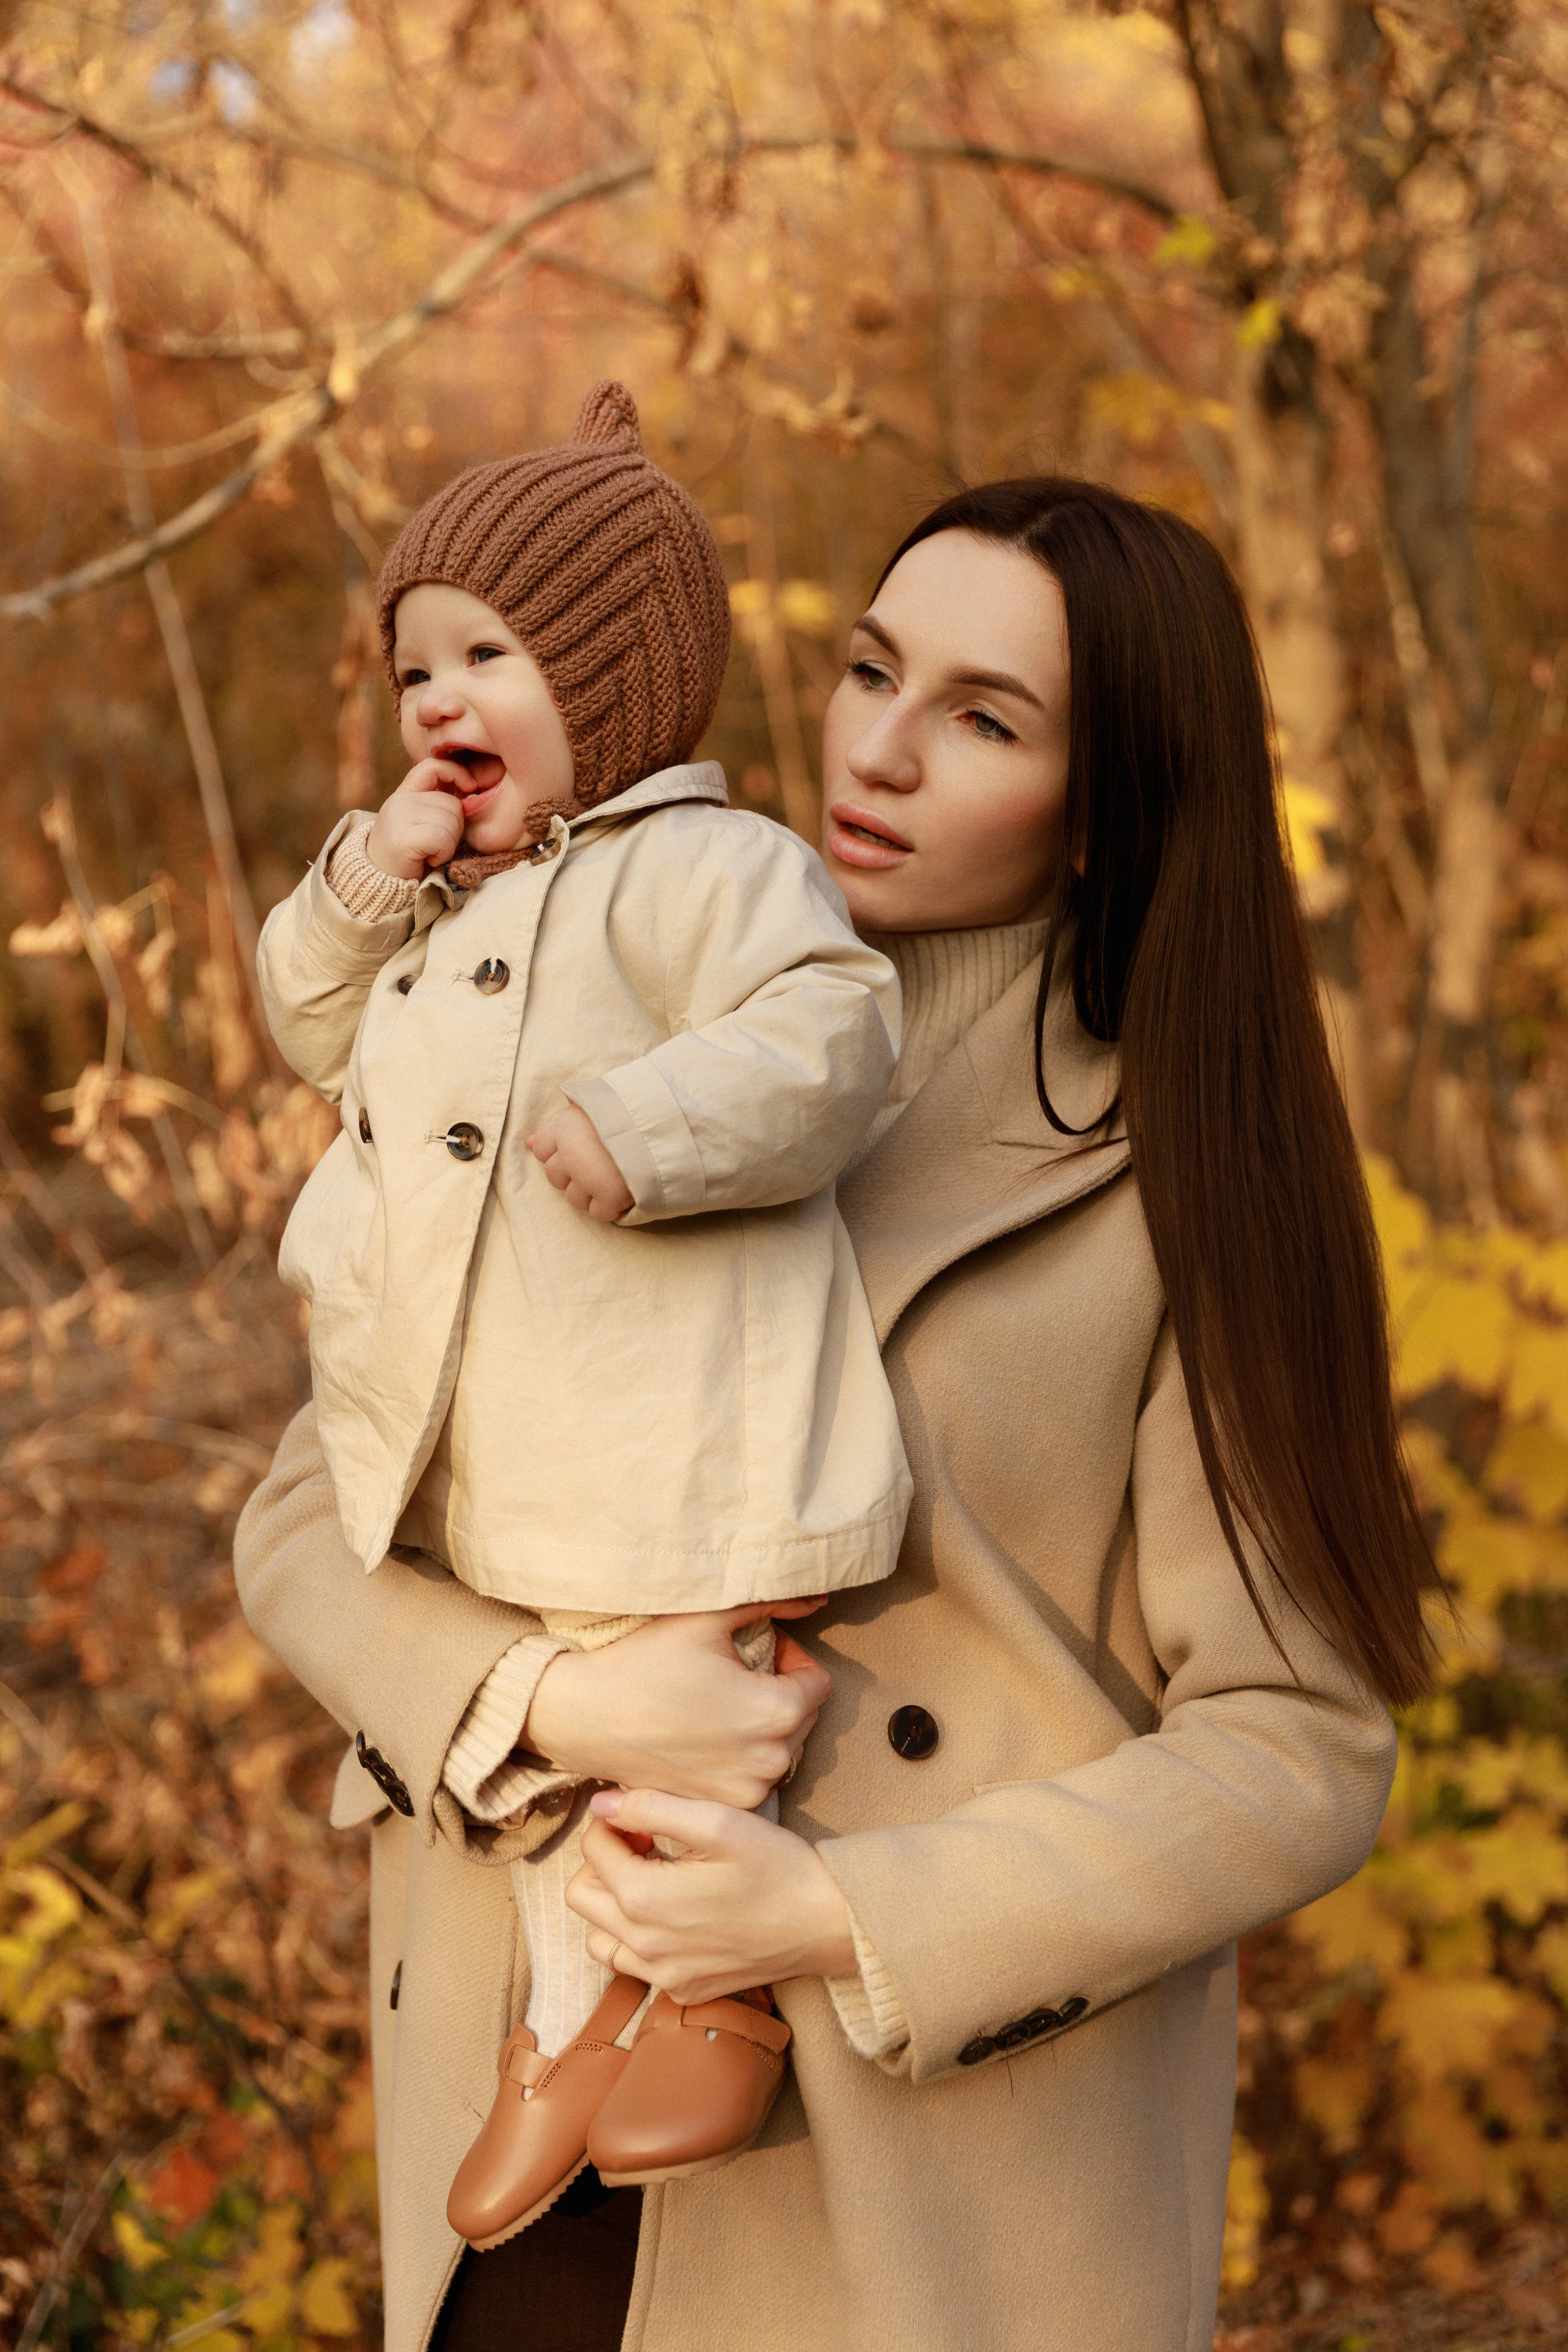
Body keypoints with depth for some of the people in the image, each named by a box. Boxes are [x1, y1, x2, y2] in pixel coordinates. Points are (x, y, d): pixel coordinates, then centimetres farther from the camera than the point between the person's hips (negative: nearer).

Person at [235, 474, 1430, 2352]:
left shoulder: (1164, 1189, -7)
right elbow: (306, 1520, 4)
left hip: (954, 2161, -3)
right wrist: (555, 1704, -15)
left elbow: (1300, 1750, -8)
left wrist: (852, 1920, -17)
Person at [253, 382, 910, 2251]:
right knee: (535, 1713, 16)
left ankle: (731, 1991, 19)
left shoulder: (695, 864, -11)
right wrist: (363, 884, 6)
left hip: (667, 1446, -9)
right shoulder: (450, 901, 18)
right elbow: (317, 1028, 23)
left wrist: (653, 1127, -32)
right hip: (496, 1453, 9)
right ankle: (571, 2017, 30)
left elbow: (827, 1026, -21)